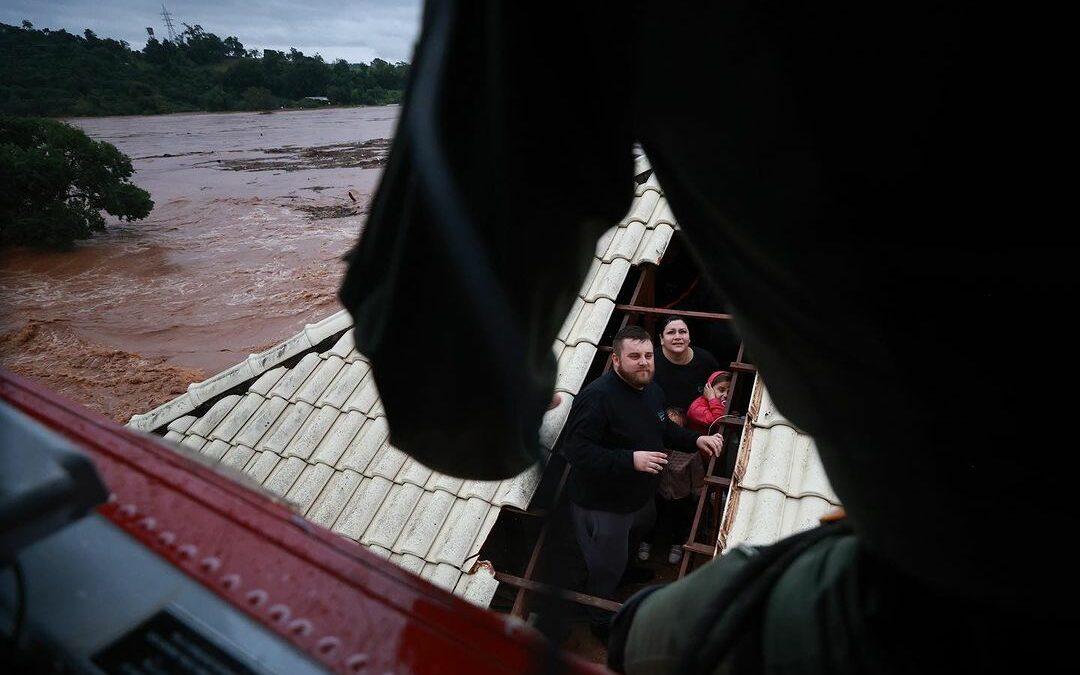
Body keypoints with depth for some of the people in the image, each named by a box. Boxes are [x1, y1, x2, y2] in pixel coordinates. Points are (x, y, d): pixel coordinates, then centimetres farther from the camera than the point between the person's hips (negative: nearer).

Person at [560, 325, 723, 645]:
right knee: (606, 570, 13)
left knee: (629, 544, 35)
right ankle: (600, 622, 40)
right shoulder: (598, 396, -32)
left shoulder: (652, 389, -1)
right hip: (601, 506, -8)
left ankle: (626, 569, 66)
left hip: (640, 496, 8)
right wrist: (631, 459, -38)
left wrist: (696, 440, -1)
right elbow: (575, 450, -34)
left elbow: (664, 429, 16)